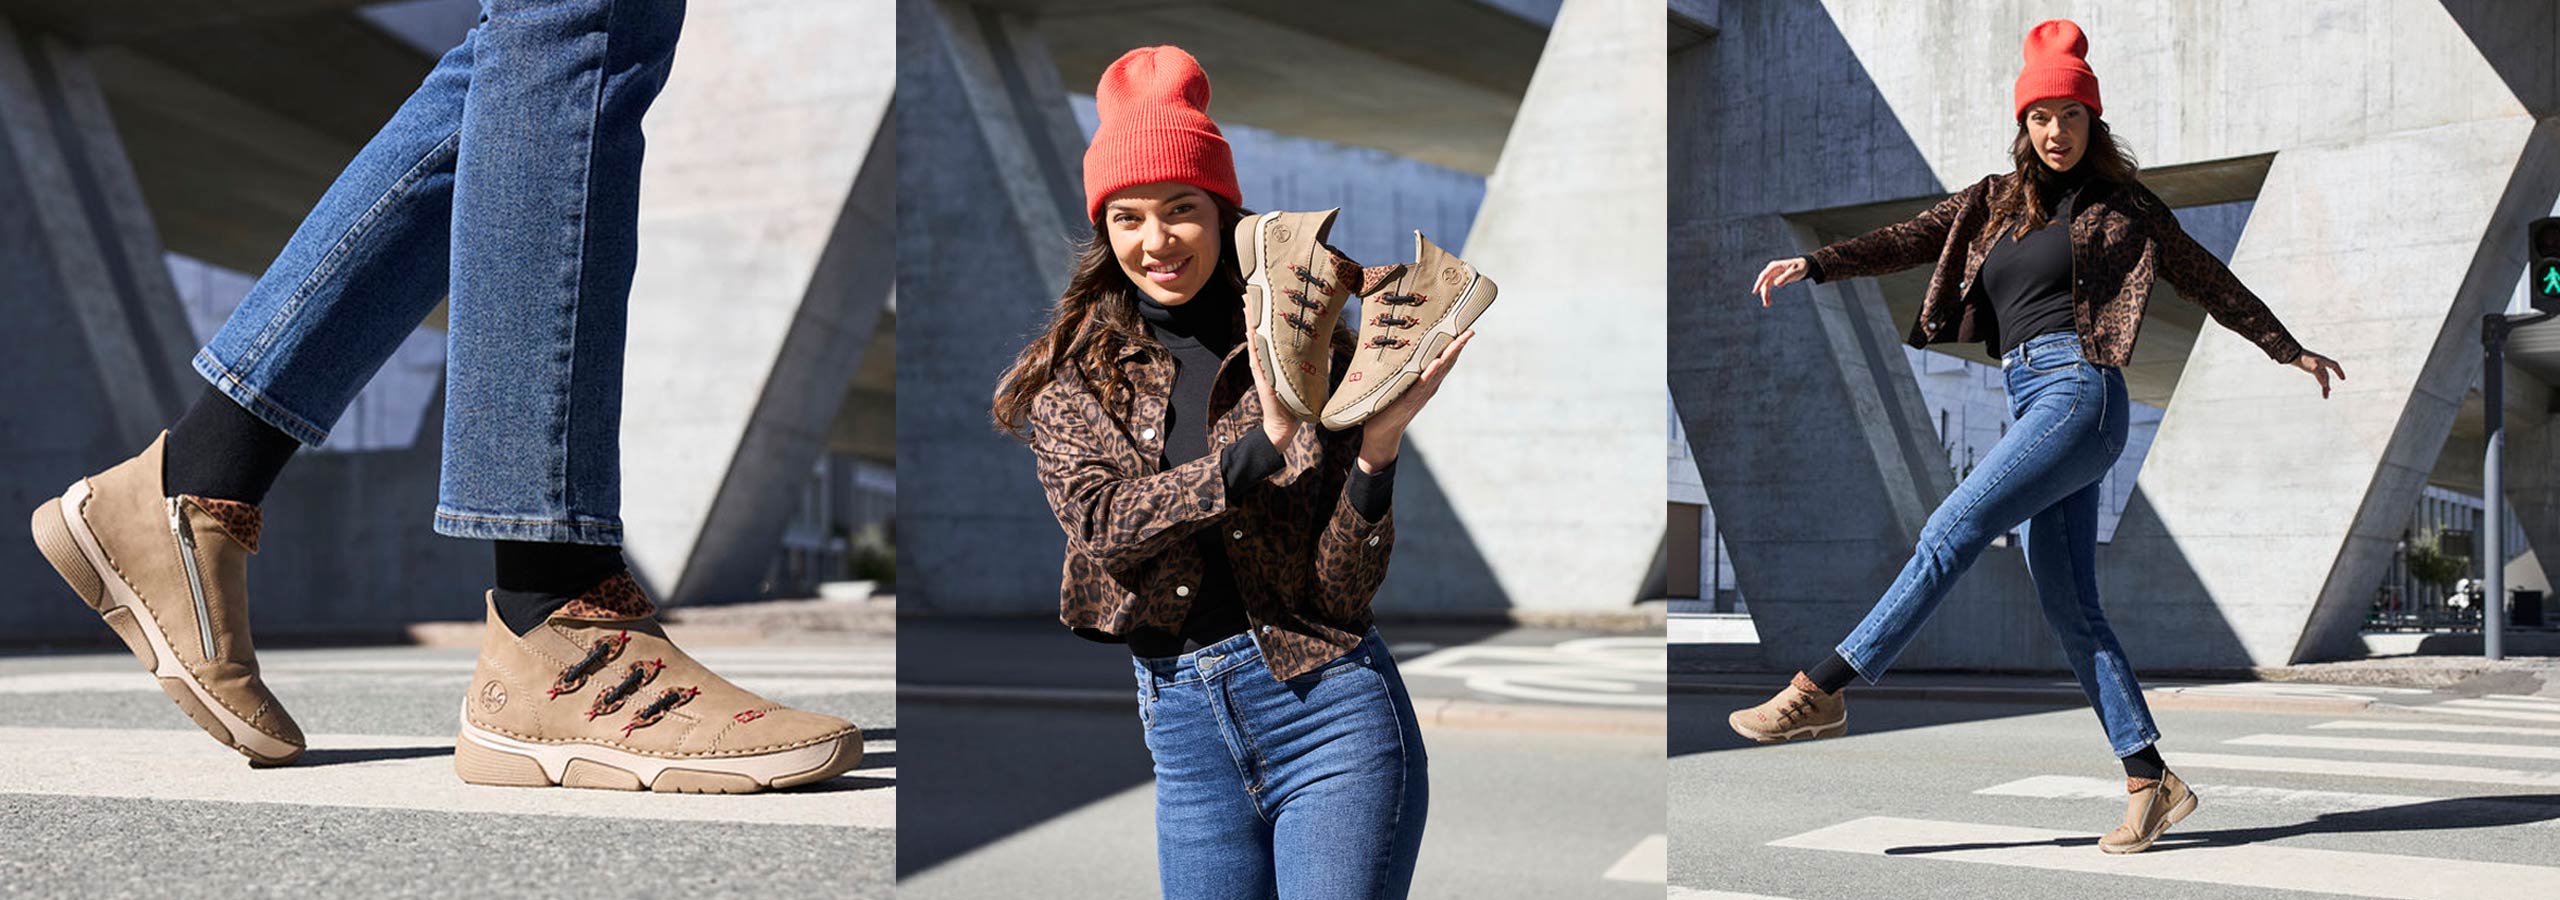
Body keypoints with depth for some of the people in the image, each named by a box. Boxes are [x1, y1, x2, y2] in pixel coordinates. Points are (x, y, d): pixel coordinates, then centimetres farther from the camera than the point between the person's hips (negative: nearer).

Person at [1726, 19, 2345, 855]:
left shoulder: (2120, 205, 8)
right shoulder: (1995, 201, 19)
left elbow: (2207, 280, 16)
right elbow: (1911, 239, 9)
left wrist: (2289, 350, 22)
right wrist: (1814, 263, -6)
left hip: (2079, 389, -6)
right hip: (2032, 401, 6)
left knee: (1955, 528, -18)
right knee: (2069, 605, 3)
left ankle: (1823, 689, -19)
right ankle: (2151, 783, 6)